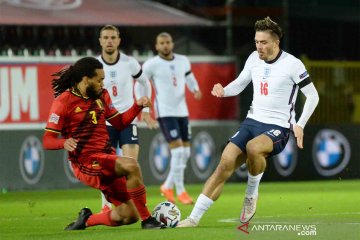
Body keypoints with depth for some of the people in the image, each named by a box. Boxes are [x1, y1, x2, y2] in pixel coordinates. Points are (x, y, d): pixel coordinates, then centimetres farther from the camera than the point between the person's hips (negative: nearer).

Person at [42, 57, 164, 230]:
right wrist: (64, 143, -32)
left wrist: (138, 106, 5)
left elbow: (120, 123, 21)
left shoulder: (101, 96, 12)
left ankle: (86, 220, 27)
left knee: (129, 216, 2)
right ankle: (147, 220, -25)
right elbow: (47, 140, -10)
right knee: (131, 166, -32)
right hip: (85, 162, -8)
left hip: (107, 159, 8)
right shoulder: (63, 102, -9)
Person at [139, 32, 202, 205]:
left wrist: (196, 90, 1)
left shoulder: (183, 61, 7)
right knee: (177, 151, -13)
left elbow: (189, 78, 23)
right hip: (165, 113, -6)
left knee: (185, 153, 6)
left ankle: (168, 187, 23)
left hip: (182, 111, 6)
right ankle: (180, 192, -3)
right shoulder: (151, 65, -7)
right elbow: (139, 86, 0)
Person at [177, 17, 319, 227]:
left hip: (278, 127, -5)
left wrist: (300, 125, -15)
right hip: (252, 121, 5)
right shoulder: (254, 59, 4)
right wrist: (223, 90, -6)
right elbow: (239, 84, 17)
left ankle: (252, 194, -9)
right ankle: (194, 218, -9)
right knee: (225, 163, -11)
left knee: (253, 147, -38)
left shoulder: (292, 64, -11)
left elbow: (313, 95, -5)